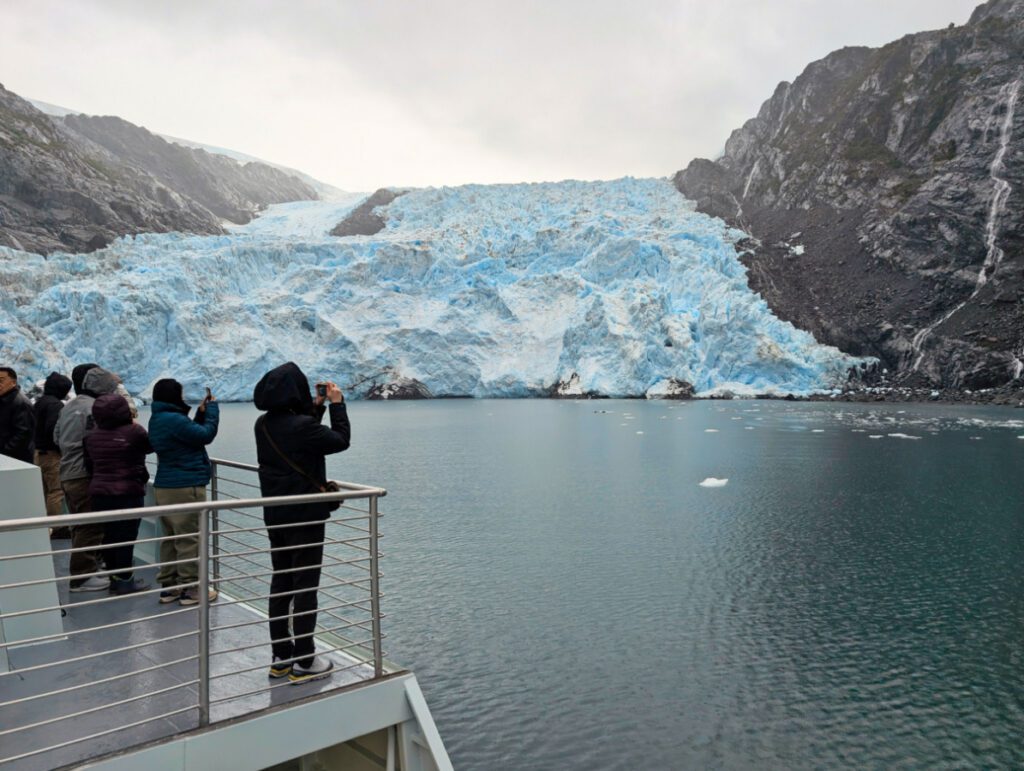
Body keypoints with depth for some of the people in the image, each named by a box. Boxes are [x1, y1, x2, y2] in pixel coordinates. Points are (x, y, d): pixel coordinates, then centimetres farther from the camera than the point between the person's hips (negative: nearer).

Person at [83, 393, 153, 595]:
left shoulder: (91, 436, 6)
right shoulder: (134, 432, -14)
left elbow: (89, 465, 12)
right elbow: (150, 446, 3)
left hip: (100, 492, 6)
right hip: (128, 492, -6)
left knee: (109, 535, 14)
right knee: (126, 536, 1)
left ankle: (114, 578, 23)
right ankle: (124, 580, 6)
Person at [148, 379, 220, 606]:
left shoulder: (157, 419, 11)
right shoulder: (174, 419, -20)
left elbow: (190, 434, 15)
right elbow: (206, 435, -15)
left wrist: (201, 413, 8)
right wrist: (212, 408, -4)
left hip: (165, 486, 10)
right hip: (186, 487, -10)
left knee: (170, 537, 15)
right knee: (189, 538, -2)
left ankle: (169, 586, 22)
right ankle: (190, 589, 5)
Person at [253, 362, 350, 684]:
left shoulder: (263, 425, 1)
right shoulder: (303, 425, -23)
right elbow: (341, 440, -9)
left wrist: (316, 406, 13)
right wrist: (336, 403, 0)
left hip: (275, 515, 8)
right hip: (305, 516, -8)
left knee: (280, 583, 15)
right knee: (305, 587, 2)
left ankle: (281, 657, 24)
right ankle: (304, 662, 10)